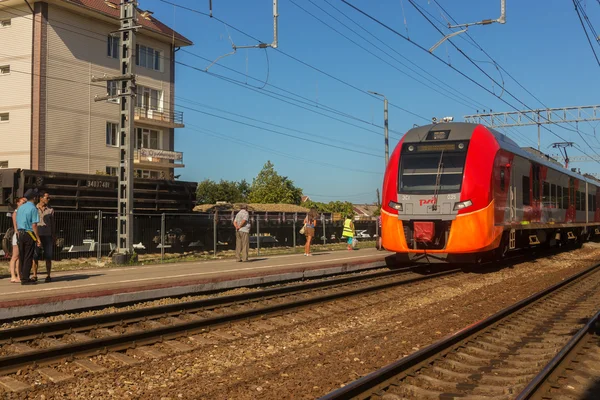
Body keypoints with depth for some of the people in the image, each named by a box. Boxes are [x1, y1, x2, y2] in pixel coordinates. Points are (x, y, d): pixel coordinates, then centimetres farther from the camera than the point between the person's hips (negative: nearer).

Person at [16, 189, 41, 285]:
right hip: (29, 234, -7)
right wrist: (38, 238, -12)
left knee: (22, 257, 12)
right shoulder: (33, 208, -12)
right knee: (28, 257, -3)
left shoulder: (20, 208, 11)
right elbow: (34, 225, -15)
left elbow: (17, 223, 15)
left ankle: (23, 277, 18)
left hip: (20, 234, 7)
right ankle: (25, 279, -3)